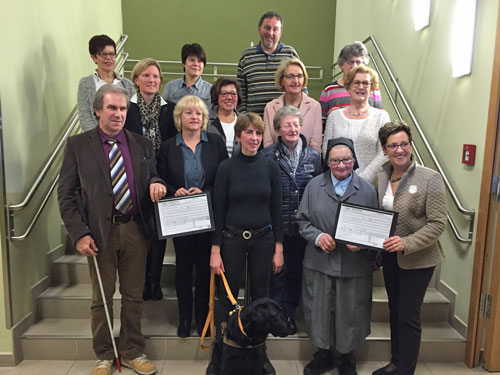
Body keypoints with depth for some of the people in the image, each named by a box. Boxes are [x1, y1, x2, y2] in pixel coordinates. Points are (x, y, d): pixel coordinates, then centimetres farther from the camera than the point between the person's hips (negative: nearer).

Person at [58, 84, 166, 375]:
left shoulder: (142, 144, 7)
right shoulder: (78, 145, 0)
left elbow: (153, 178, 14)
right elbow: (66, 194, -2)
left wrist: (156, 183, -12)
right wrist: (79, 234, -10)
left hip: (136, 230, 2)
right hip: (101, 232, -2)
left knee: (134, 296, 12)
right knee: (101, 297, 12)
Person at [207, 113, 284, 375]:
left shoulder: (270, 167, 1)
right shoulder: (226, 168, -4)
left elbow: (276, 209, 3)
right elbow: (218, 211, -4)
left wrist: (278, 249, 1)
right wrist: (215, 250, -7)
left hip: (263, 239, 2)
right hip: (232, 239, -2)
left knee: (261, 296, 12)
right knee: (227, 297, 6)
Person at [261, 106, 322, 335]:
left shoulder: (313, 156, 3)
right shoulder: (267, 155, -5)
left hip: (302, 227, 3)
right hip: (276, 225, -2)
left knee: (297, 271, 14)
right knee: (277, 271, 6)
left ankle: (290, 315, 32)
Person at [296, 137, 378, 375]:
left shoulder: (367, 190, -1)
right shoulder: (314, 186, 1)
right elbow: (302, 220, 3)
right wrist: (317, 236, -13)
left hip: (355, 265, -1)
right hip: (319, 263, 1)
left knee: (349, 313, 12)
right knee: (319, 310, 13)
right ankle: (323, 354, 37)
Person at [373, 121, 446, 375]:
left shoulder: (430, 178, -15)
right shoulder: (381, 176, 0)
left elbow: (437, 223, -16)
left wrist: (407, 243, -26)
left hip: (417, 259, -5)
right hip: (389, 255, 5)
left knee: (408, 316, 3)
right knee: (395, 311, 19)